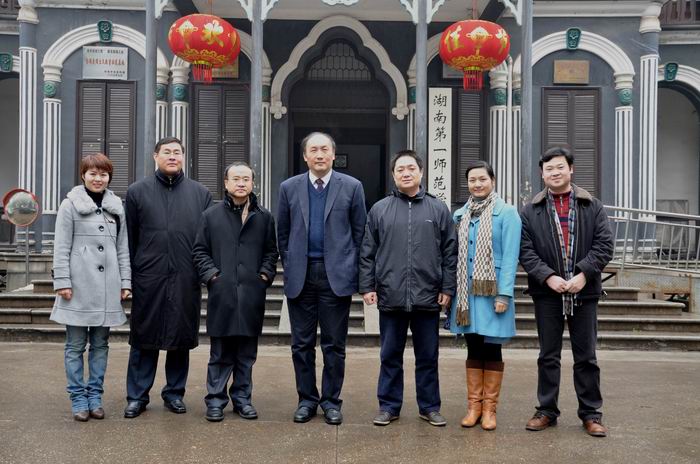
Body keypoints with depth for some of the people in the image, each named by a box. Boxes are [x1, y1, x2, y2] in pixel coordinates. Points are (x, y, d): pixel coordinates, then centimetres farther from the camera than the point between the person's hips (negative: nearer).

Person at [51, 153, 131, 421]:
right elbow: (61, 248, -3)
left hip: (107, 286, 4)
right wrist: (62, 282, -9)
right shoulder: (70, 205, 0)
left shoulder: (116, 207, 11)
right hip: (79, 285, -3)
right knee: (76, 344, 4)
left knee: (100, 344, 9)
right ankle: (78, 398, 13)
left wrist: (125, 282, 7)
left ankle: (95, 395, 19)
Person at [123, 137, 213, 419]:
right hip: (148, 279, -1)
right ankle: (137, 395, 17)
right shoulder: (137, 191, 6)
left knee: (182, 338, 9)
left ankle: (174, 392, 23)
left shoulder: (200, 194, 9)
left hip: (186, 281, 1)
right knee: (144, 338, 5)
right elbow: (129, 238, 5)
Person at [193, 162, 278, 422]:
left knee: (247, 354, 9)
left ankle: (242, 398, 21)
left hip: (252, 295, 2)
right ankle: (215, 400, 15)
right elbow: (200, 251, 8)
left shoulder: (264, 217, 10)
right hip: (222, 294, -1)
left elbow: (271, 251, 14)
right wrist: (211, 274, -4)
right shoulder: (211, 216, 6)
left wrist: (265, 274, 0)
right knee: (220, 354, 4)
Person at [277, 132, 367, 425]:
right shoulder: (289, 188, 7)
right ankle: (307, 399, 21)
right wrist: (290, 266, 9)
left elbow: (360, 231, 5)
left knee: (334, 344, 5)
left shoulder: (351, 187, 2)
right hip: (300, 276, 2)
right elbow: (282, 233, 12)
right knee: (302, 343, 8)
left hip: (337, 276, -1)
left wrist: (351, 268, 2)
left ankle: (331, 401, 18)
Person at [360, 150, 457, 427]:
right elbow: (367, 253, 6)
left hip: (428, 297, 0)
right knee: (390, 356, 10)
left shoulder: (438, 209, 6)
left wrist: (447, 288, 0)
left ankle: (429, 407, 24)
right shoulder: (379, 209, 6)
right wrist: (367, 286, 0)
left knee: (428, 356, 11)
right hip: (390, 297, 0)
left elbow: (449, 253, 5)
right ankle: (389, 406, 22)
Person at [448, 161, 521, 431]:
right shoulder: (460, 215, 9)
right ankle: (473, 406, 18)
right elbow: (454, 255, 11)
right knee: (473, 348, 10)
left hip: (492, 292, -4)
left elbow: (510, 256, -9)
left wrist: (504, 294, -14)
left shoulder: (507, 213, -4)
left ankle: (489, 408, 14)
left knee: (491, 349, 3)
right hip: (466, 291, 4)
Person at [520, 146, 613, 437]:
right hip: (547, 293, 0)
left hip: (584, 292, 0)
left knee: (586, 356, 8)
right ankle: (547, 410, 20)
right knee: (548, 356, 9)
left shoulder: (593, 207, 5)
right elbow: (525, 250, -3)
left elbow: (604, 245, -2)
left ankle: (590, 413, 19)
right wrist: (548, 276, -15)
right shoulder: (531, 211, 5)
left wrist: (583, 274, -14)